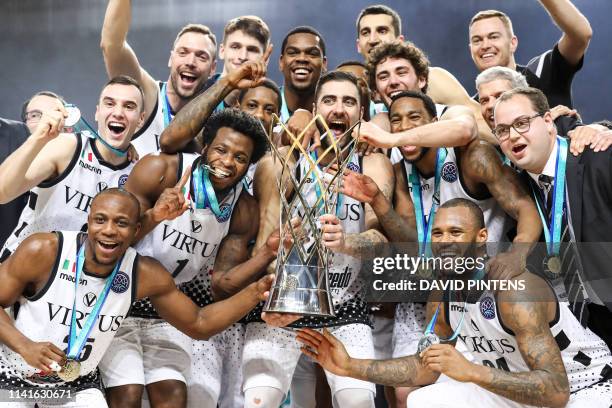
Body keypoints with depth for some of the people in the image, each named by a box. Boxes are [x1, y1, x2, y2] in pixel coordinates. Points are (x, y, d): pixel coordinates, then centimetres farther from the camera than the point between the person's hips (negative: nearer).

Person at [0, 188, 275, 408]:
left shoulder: (146, 275, -15)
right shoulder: (43, 251, -25)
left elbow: (199, 325, -5)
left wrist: (253, 294, -18)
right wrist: (24, 346, -28)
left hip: (78, 385, 2)